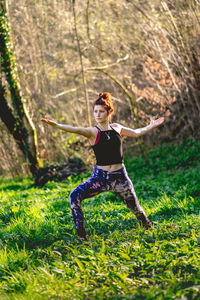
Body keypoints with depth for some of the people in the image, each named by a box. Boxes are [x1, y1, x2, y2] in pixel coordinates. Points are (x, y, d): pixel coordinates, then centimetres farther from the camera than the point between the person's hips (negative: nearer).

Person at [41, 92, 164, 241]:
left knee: (134, 206, 14)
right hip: (100, 177, -2)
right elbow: (75, 129, -28)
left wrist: (151, 126, 31)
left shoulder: (116, 128, 4)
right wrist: (56, 125, -44)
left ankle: (148, 226, 43)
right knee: (75, 196, -19)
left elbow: (136, 133, 23)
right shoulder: (93, 132, -8)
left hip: (120, 176, 2)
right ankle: (81, 234, -13)